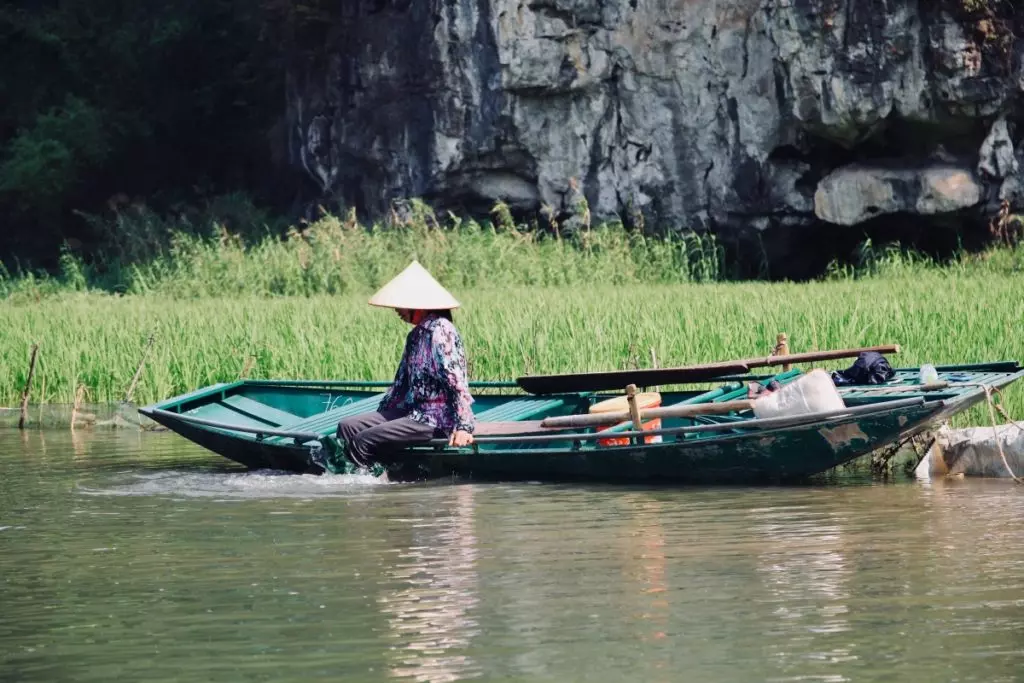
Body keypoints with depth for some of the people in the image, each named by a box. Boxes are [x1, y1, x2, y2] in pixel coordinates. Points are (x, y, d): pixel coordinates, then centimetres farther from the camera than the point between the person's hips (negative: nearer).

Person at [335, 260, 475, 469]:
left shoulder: (441, 331, -15)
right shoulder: (416, 334, 15)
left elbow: (457, 381, -20)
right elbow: (402, 382, 24)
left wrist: (464, 426, -25)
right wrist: (380, 415, 24)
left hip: (436, 420, -10)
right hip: (411, 412, 10)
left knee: (364, 440, -17)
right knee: (347, 427, 1)